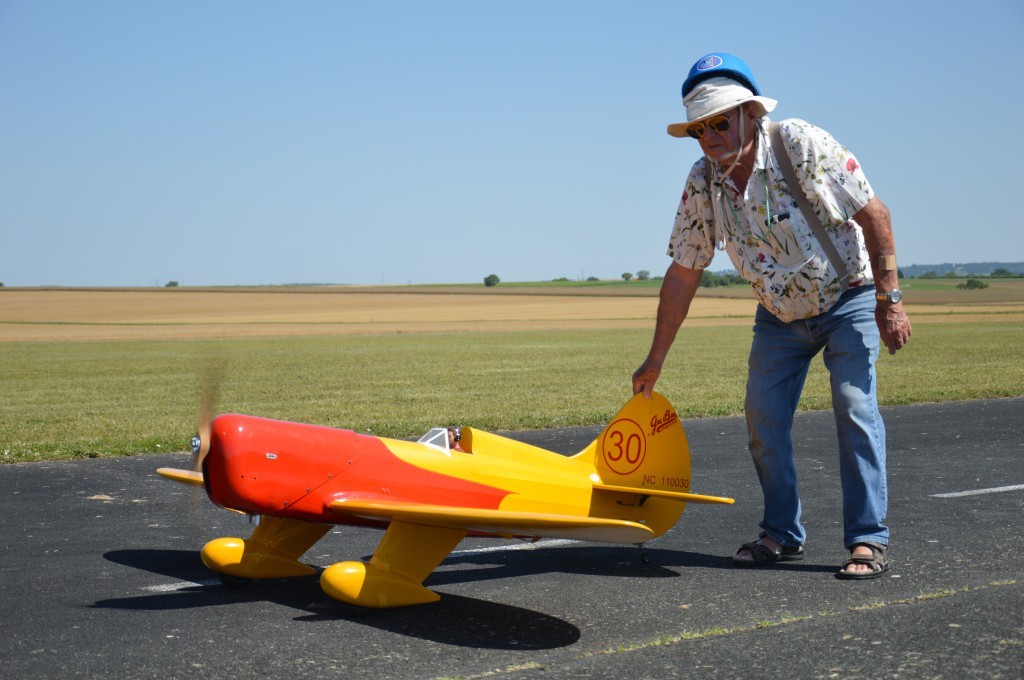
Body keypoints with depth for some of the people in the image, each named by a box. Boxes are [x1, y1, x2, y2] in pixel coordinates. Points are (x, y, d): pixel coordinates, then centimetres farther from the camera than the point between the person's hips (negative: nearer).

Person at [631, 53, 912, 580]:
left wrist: (889, 299, -20)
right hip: (779, 315, 5)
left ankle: (869, 540, -10)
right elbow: (683, 273, -2)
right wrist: (655, 360, 0)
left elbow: (873, 213, -17)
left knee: (854, 405, -17)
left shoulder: (800, 144, -23)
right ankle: (782, 535, 13)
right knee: (763, 418, -2)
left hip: (848, 299, -5)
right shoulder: (702, 183, -9)